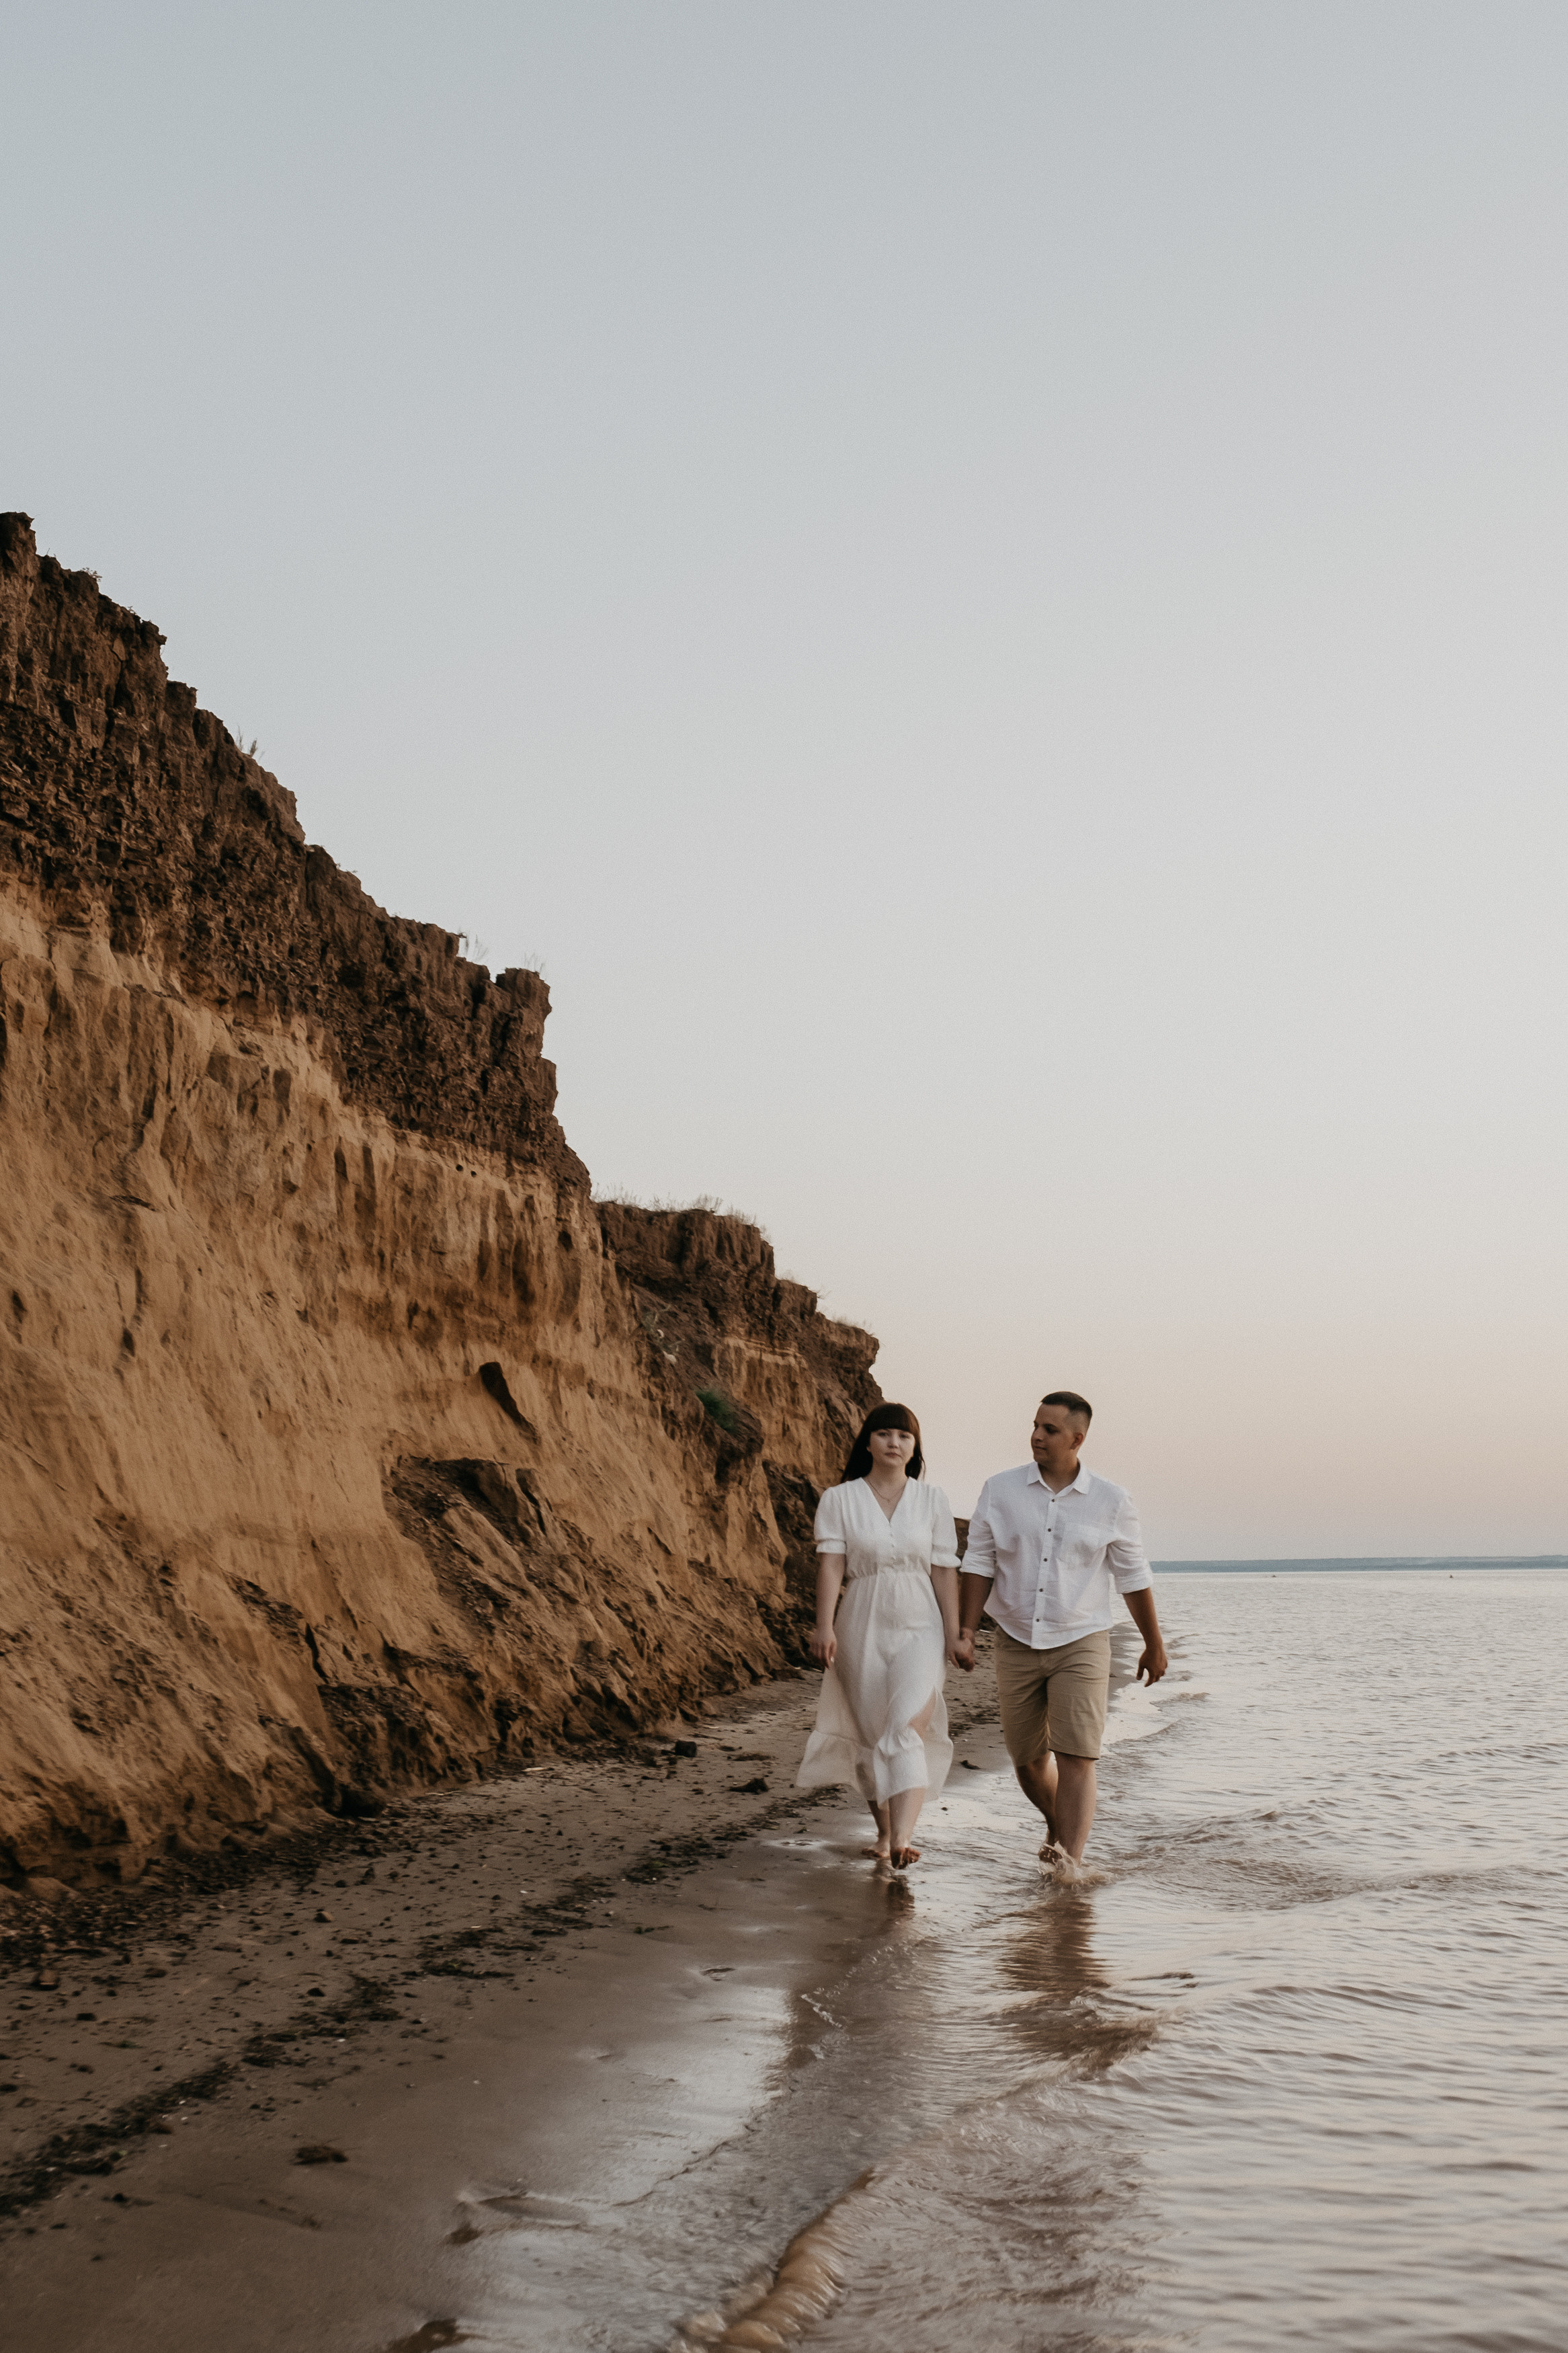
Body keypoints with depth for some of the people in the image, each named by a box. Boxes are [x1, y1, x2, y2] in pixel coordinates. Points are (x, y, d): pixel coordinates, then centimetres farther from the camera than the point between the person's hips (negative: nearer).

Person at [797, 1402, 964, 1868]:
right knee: (871, 1735, 8)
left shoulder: (933, 1500, 5)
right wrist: (825, 1626, -17)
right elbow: (831, 1564, -7)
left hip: (919, 1629, -1)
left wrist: (953, 1633, 1)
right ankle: (884, 1833, 26)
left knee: (907, 1729, -19)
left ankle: (902, 1839, -31)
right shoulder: (839, 1500, 2)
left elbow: (944, 1571, 4)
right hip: (862, 1629, 1)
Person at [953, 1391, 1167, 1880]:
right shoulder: (1000, 1491, -2)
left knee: (1076, 1757, -14)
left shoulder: (1110, 1502, -3)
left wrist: (1154, 1645, 12)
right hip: (1016, 1644, 2)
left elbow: (1133, 1577, 6)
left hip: (1081, 1644, -2)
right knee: (1027, 1760, 13)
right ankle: (1059, 1826, 40)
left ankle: (1068, 1859, -15)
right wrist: (965, 1632, -6)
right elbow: (979, 1564, 1)